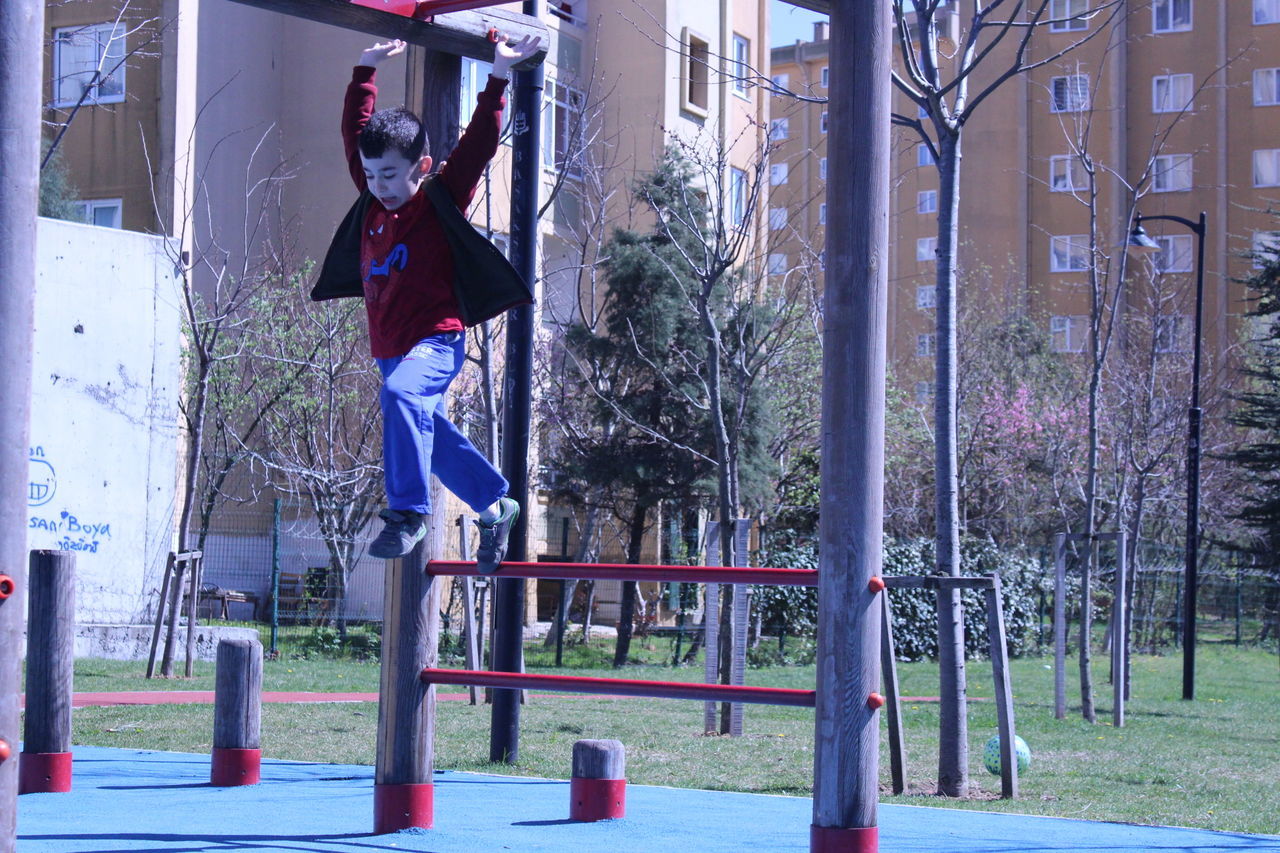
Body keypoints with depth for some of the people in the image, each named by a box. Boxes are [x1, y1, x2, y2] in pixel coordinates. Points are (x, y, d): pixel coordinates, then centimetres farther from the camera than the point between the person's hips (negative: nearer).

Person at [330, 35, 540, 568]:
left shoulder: (442, 202, -5)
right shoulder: (373, 203, 10)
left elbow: (477, 146, -12)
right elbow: (354, 132, 18)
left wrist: (497, 82, -15)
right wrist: (366, 72, 19)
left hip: (435, 341, -8)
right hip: (390, 347, 8)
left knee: (401, 395, -35)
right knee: (431, 435, 15)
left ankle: (408, 510, -36)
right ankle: (495, 506, 35)